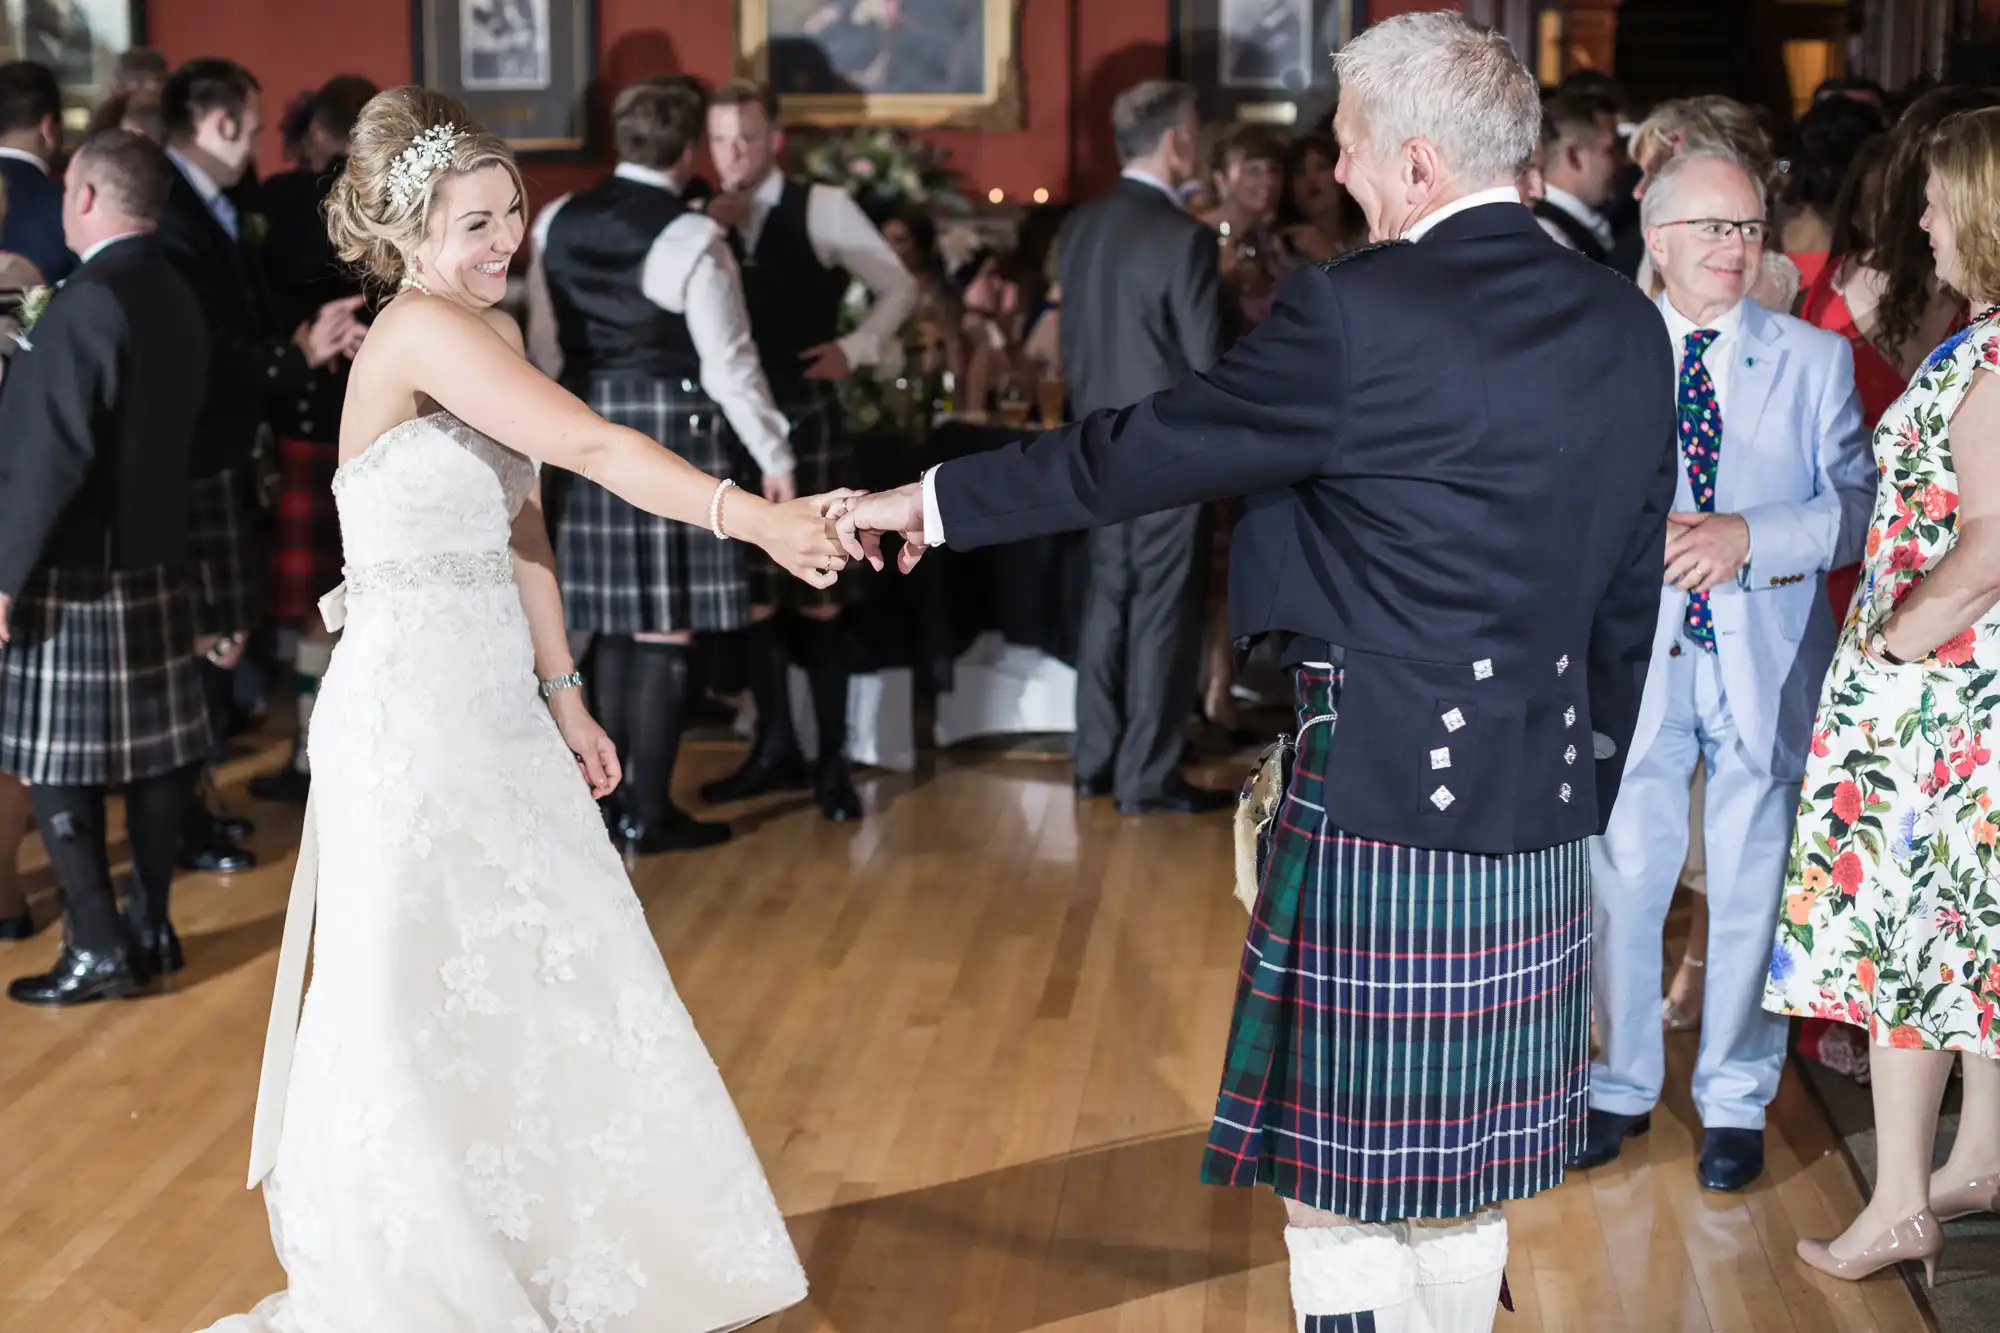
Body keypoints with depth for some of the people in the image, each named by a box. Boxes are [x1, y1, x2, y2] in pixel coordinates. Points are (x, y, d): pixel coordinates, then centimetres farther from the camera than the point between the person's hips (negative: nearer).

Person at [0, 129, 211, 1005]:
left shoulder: (88, 302, -18)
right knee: (155, 753, 12)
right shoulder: (175, 298, 8)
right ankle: (151, 927, 21)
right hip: (157, 564, 8)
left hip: (74, 578, -8)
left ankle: (99, 950, 3)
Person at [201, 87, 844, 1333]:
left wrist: (563, 695, 13)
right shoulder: (421, 331, -19)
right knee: (425, 1009, 3)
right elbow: (592, 446, -31)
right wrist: (754, 516, -38)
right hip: (412, 708, -9)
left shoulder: (491, 333, 9)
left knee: (558, 980, 15)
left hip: (500, 703, 9)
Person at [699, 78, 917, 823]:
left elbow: (900, 288, 3)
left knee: (816, 597, -1)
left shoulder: (823, 210, -3)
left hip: (806, 420, -4)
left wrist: (855, 349, -9)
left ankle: (833, 761, 8)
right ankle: (775, 749, 22)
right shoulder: (704, 220, 7)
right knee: (752, 593, 9)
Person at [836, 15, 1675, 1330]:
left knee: (1341, 1190, 6)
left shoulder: (1354, 312, -15)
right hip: (1545, 816, 7)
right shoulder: (1630, 326, 6)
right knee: (1467, 1192, 18)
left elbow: (1140, 453, -7)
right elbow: (1629, 596, 12)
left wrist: (933, 501, 5)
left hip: (1382, 800, -7)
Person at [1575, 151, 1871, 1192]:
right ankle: (1622, 1085, 27)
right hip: (1634, 656, 0)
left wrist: (1748, 535, -19)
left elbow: (1855, 508, -3)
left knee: (1750, 889, 7)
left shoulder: (1815, 359, 5)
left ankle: (1735, 1100, 24)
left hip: (1763, 664, 0)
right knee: (1619, 880, 8)